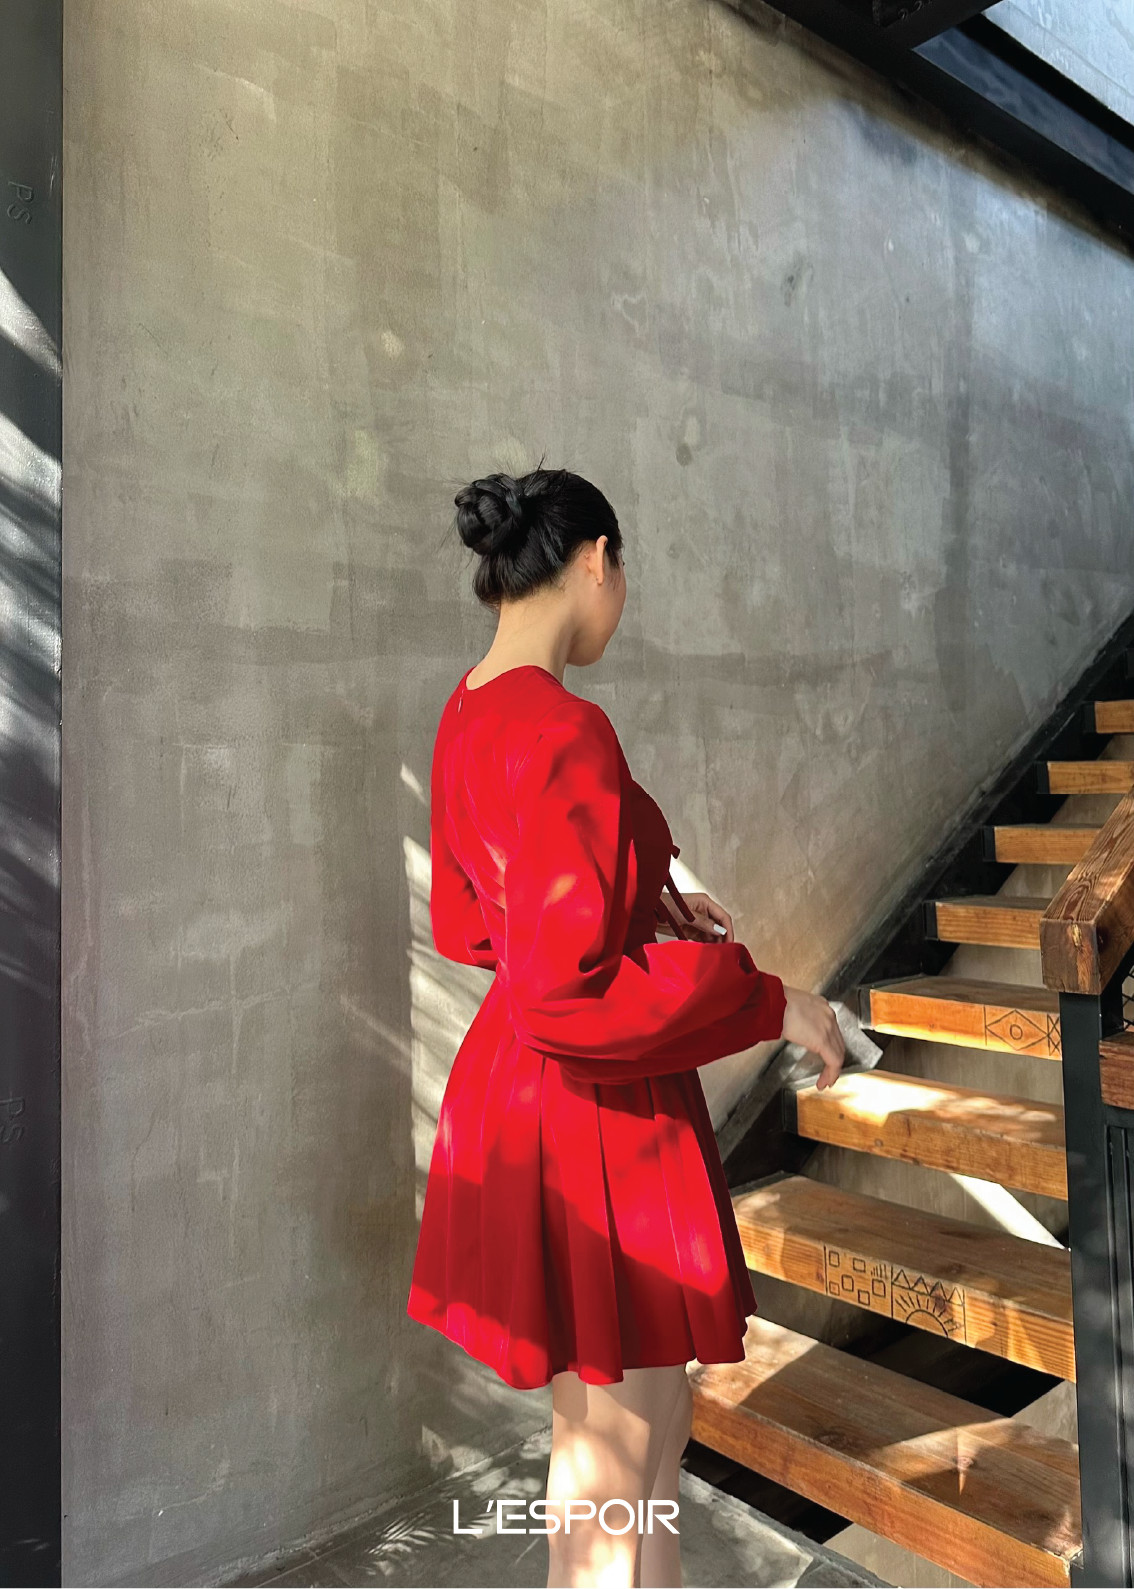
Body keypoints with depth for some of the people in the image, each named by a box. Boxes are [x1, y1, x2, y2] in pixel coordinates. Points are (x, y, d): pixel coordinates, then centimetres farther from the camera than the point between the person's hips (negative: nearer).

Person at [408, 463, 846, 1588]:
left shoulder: (468, 714, 4)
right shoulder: (566, 733, -25)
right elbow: (570, 998, -28)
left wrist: (644, 911, 16)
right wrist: (770, 1001, -18)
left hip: (512, 1087, 9)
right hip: (590, 1114, -9)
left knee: (650, 1409, 27)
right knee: (613, 1449, 14)